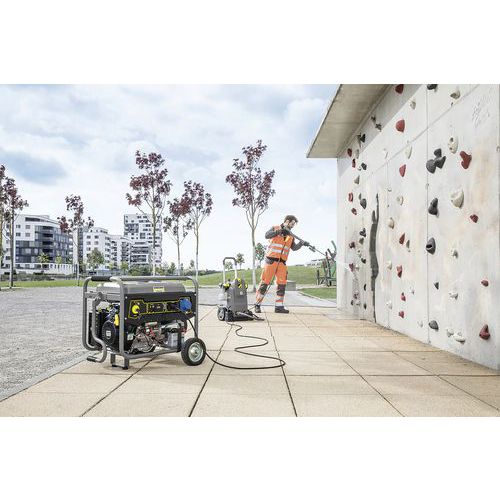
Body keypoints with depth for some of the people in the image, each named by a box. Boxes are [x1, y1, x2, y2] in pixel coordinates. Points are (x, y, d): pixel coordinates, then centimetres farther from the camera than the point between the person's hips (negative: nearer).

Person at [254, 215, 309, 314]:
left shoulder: (291, 236, 17)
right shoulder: (275, 228, 3)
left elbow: (294, 247, 6)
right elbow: (267, 235, -16)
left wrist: (302, 243, -12)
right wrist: (280, 231, -25)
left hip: (282, 262, 5)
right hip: (271, 260, -5)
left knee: (282, 284, 1)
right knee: (265, 283, -4)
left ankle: (279, 306, 7)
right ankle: (257, 305, 4)